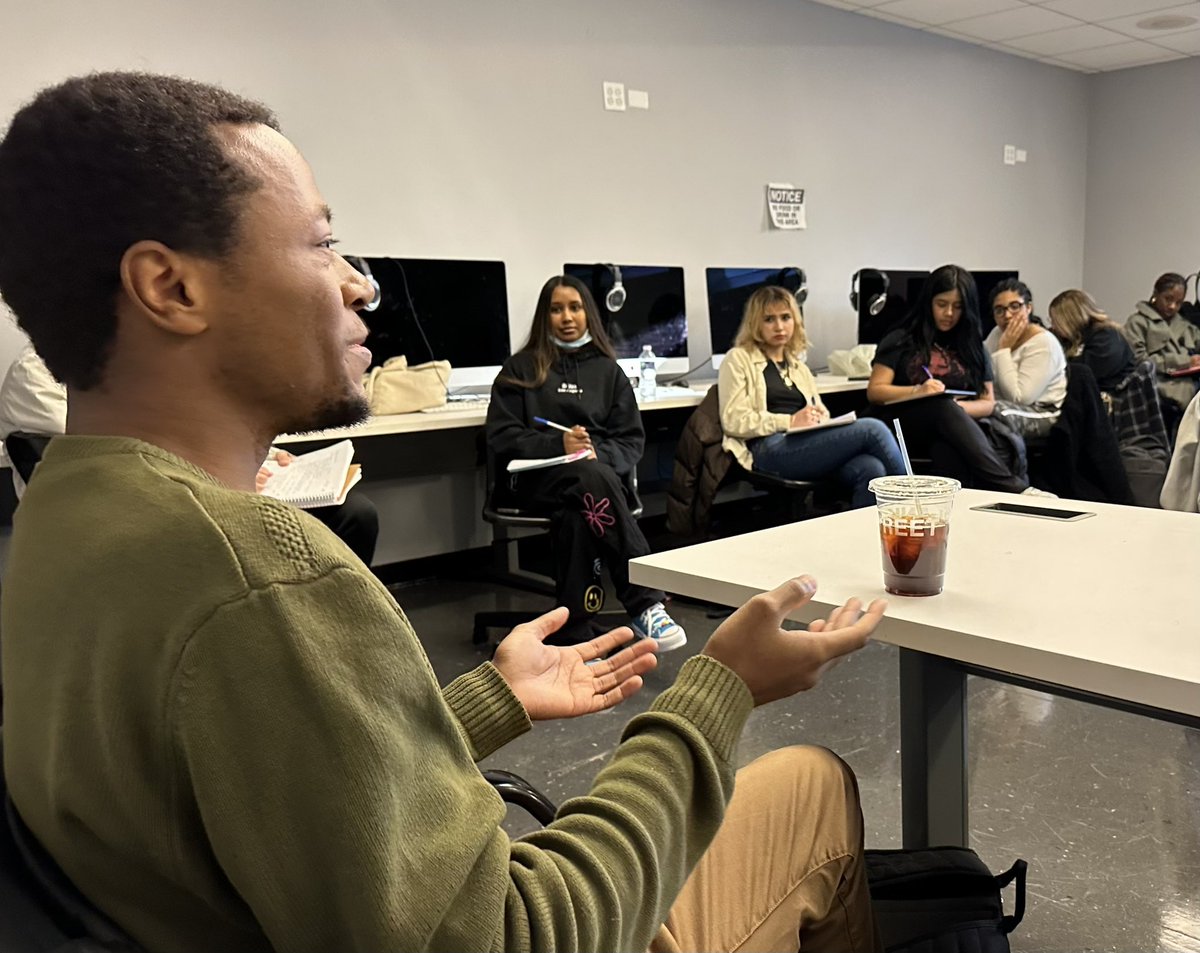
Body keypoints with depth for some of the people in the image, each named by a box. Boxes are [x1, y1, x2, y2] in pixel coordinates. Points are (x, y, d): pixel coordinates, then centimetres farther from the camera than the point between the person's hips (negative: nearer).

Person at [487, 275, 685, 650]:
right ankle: (646, 605, -41)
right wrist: (558, 445, -15)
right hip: (536, 477, -2)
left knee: (578, 515, -36)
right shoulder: (520, 368, 11)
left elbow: (632, 439, 11)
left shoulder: (608, 370, 18)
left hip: (597, 471, 2)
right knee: (595, 479, -36)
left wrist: (597, 452, -12)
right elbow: (501, 438, 1)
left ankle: (576, 631, -38)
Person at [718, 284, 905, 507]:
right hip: (771, 451, -6)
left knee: (870, 469, -29)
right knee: (872, 430, -22)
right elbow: (733, 421, -2)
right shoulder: (739, 359, 10)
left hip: (811, 445, 6)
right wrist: (790, 421, -10)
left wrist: (821, 419, 2)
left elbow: (821, 417, 27)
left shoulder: (800, 368, 30)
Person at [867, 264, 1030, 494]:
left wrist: (957, 407, -11)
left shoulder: (973, 346, 19)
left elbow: (988, 403, 13)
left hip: (954, 427, 3)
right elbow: (874, 392, 1)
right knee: (944, 408, -37)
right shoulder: (902, 340, 10)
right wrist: (917, 392, -18)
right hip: (907, 426, -2)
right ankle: (1015, 489, -48)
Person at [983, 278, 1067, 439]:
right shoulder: (998, 333, 9)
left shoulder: (1044, 343, -15)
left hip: (1042, 415, -7)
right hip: (1009, 406, 7)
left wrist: (1004, 348, -21)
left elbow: (1018, 397, -25)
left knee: (989, 412, -37)